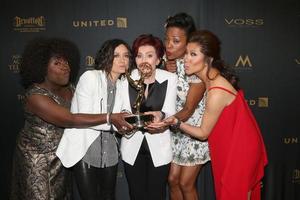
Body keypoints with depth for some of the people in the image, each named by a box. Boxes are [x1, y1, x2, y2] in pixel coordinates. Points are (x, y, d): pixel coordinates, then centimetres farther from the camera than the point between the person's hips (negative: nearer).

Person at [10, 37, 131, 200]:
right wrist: (111, 118, -35)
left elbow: (87, 112, -6)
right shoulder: (35, 95, -24)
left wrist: (117, 122, -20)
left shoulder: (69, 89, -1)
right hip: (37, 157, -6)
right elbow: (71, 120, -32)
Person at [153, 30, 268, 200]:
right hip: (231, 147, 8)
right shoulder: (214, 76, -5)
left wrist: (176, 122, -27)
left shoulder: (217, 92, -30)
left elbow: (203, 133, -18)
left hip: (240, 150, -8)